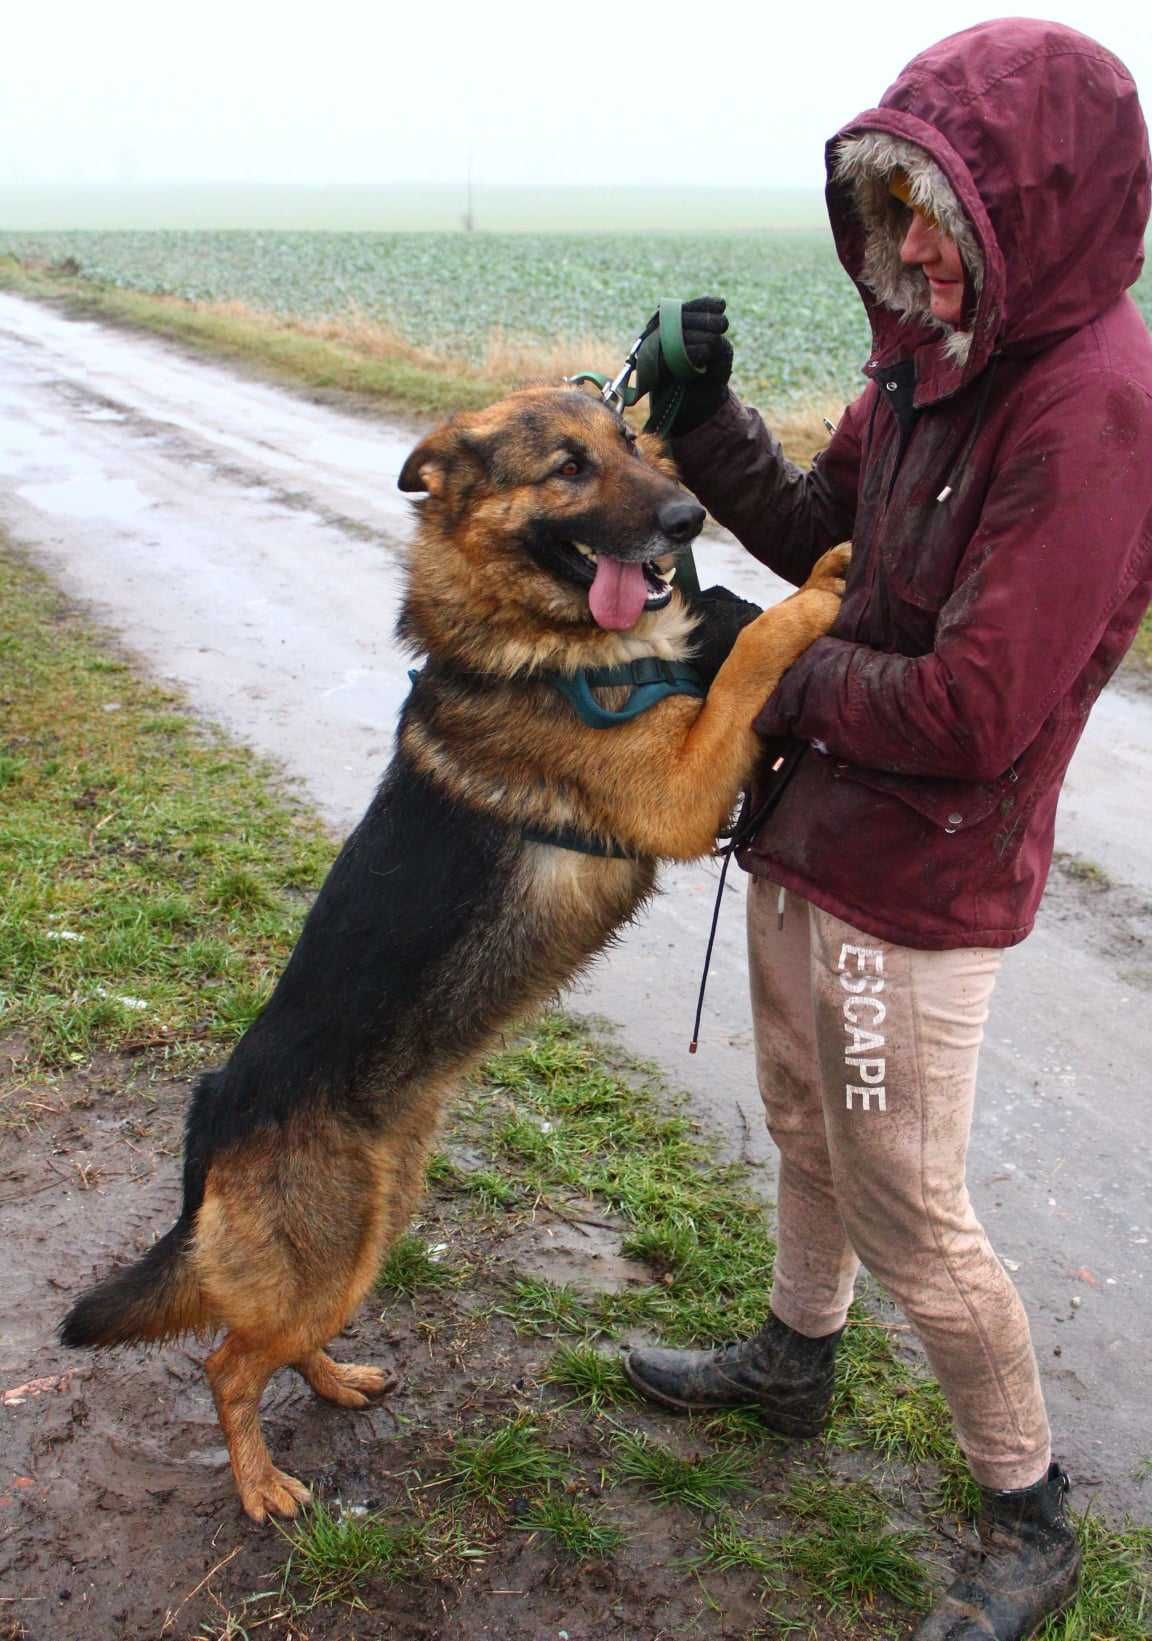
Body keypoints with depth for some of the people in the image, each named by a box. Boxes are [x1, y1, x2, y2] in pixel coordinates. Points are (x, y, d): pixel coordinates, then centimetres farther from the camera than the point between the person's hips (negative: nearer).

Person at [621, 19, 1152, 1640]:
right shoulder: (936, 357, 2)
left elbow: (973, 713, -28)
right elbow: (821, 530, 13)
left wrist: (779, 682, -13)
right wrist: (704, 423, -4)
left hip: (921, 878, -9)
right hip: (810, 829, 9)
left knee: (908, 1213, 4)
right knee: (807, 1126, 25)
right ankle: (795, 1359, 51)